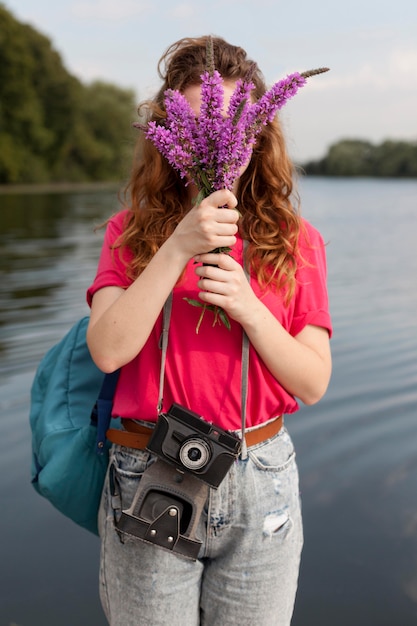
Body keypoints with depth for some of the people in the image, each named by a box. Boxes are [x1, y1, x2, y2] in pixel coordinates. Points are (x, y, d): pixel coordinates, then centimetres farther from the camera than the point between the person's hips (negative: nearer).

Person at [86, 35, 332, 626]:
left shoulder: (294, 241, 0)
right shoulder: (132, 233, 0)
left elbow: (313, 384, -3)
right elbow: (108, 351, -14)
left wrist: (248, 308, -18)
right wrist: (178, 248, -21)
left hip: (259, 488, 1)